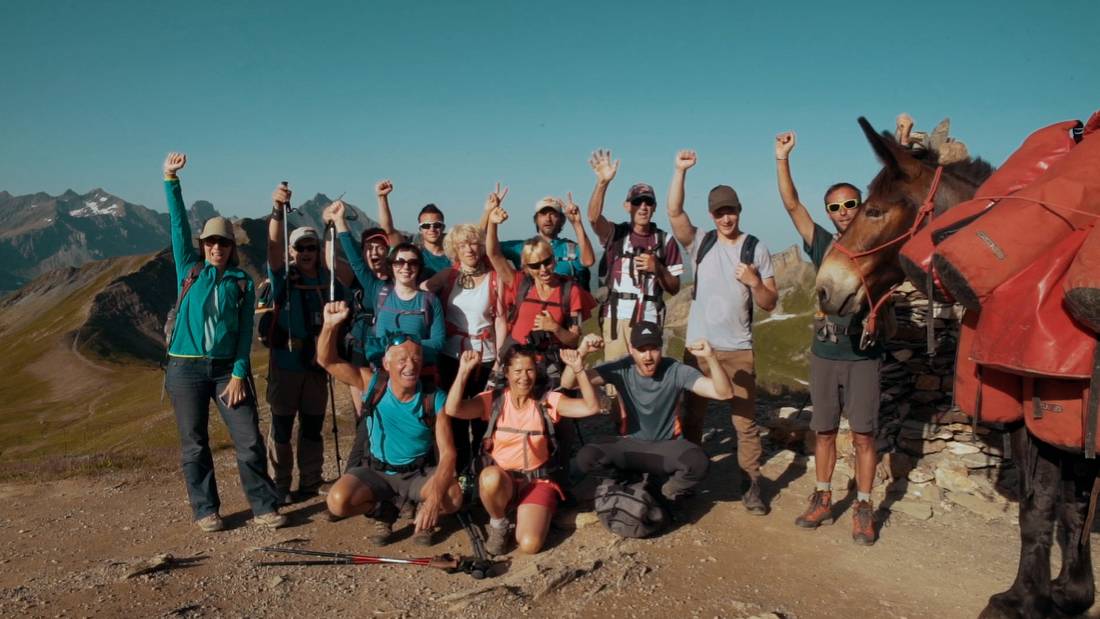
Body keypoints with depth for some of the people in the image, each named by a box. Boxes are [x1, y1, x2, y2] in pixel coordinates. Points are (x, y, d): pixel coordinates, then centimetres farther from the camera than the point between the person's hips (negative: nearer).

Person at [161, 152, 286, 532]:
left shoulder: (242, 283, 5)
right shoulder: (189, 271, 5)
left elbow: (246, 332, 1)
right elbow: (178, 225, -3)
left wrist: (239, 374, -7)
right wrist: (171, 180, -10)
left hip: (227, 368, 0)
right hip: (186, 368, 0)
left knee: (250, 440, -3)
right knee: (194, 445, 6)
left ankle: (264, 508, 6)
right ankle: (206, 511, 18)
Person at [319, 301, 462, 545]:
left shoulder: (434, 399, -17)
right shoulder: (373, 384, -12)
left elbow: (447, 453, -20)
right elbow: (327, 360, -14)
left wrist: (434, 497, -36)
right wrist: (331, 325, -34)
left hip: (420, 473, -1)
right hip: (376, 472, 1)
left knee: (452, 498, -31)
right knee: (337, 501, -26)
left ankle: (424, 515, 7)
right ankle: (384, 512, 8)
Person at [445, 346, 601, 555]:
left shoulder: (547, 401, -3)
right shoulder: (493, 400, -3)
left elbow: (591, 407, -15)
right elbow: (452, 410, -20)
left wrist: (579, 370, -25)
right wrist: (464, 371, -29)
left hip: (538, 480, 0)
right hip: (500, 480, 0)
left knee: (530, 544, -22)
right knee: (490, 476, -38)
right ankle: (498, 524, -5)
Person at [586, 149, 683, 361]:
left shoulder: (665, 240, 8)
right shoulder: (616, 234, 4)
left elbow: (674, 288, 9)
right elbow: (593, 217, -19)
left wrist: (657, 268, -10)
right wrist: (603, 182, -33)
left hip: (650, 321, 1)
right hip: (618, 319, -1)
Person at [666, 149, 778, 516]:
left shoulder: (756, 250, 1)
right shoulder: (700, 243, 3)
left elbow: (769, 304, 1)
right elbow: (674, 212, -14)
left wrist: (755, 282, -18)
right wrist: (681, 170, -21)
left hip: (739, 350, -1)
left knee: (745, 421, 3)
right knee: (692, 416, 11)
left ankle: (752, 487, 13)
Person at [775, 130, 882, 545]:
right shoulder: (822, 244, 4)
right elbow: (791, 204, -3)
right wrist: (782, 159, -11)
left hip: (864, 354, -2)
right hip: (824, 353, 2)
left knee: (863, 434, 2)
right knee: (823, 431, 11)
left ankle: (863, 508, 13)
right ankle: (822, 500, 24)